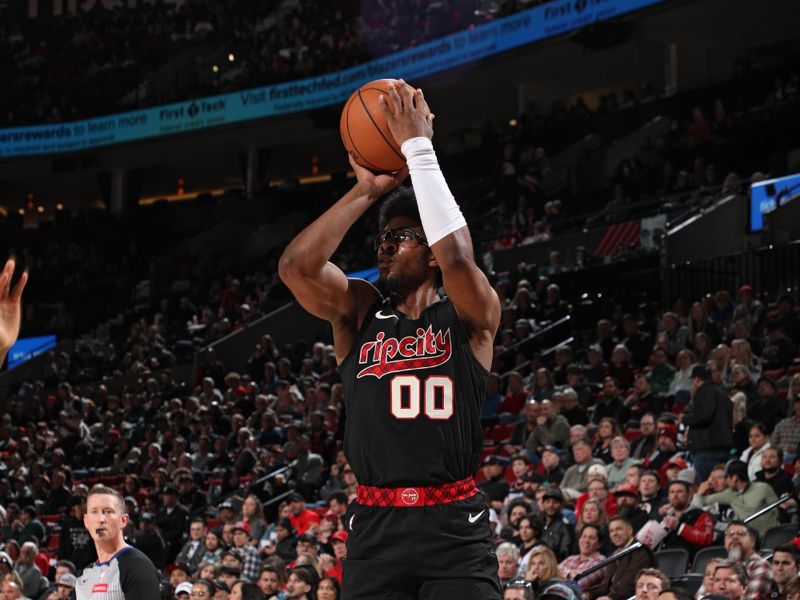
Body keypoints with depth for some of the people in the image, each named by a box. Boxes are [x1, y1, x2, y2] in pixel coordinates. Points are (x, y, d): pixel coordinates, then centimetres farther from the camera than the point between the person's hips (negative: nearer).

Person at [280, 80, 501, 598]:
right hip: (375, 525, 3)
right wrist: (367, 191, -7)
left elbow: (456, 256, -20)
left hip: (453, 526, -3)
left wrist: (419, 148, -15)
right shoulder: (358, 312, 11)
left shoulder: (470, 317, 2)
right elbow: (296, 265, -8)